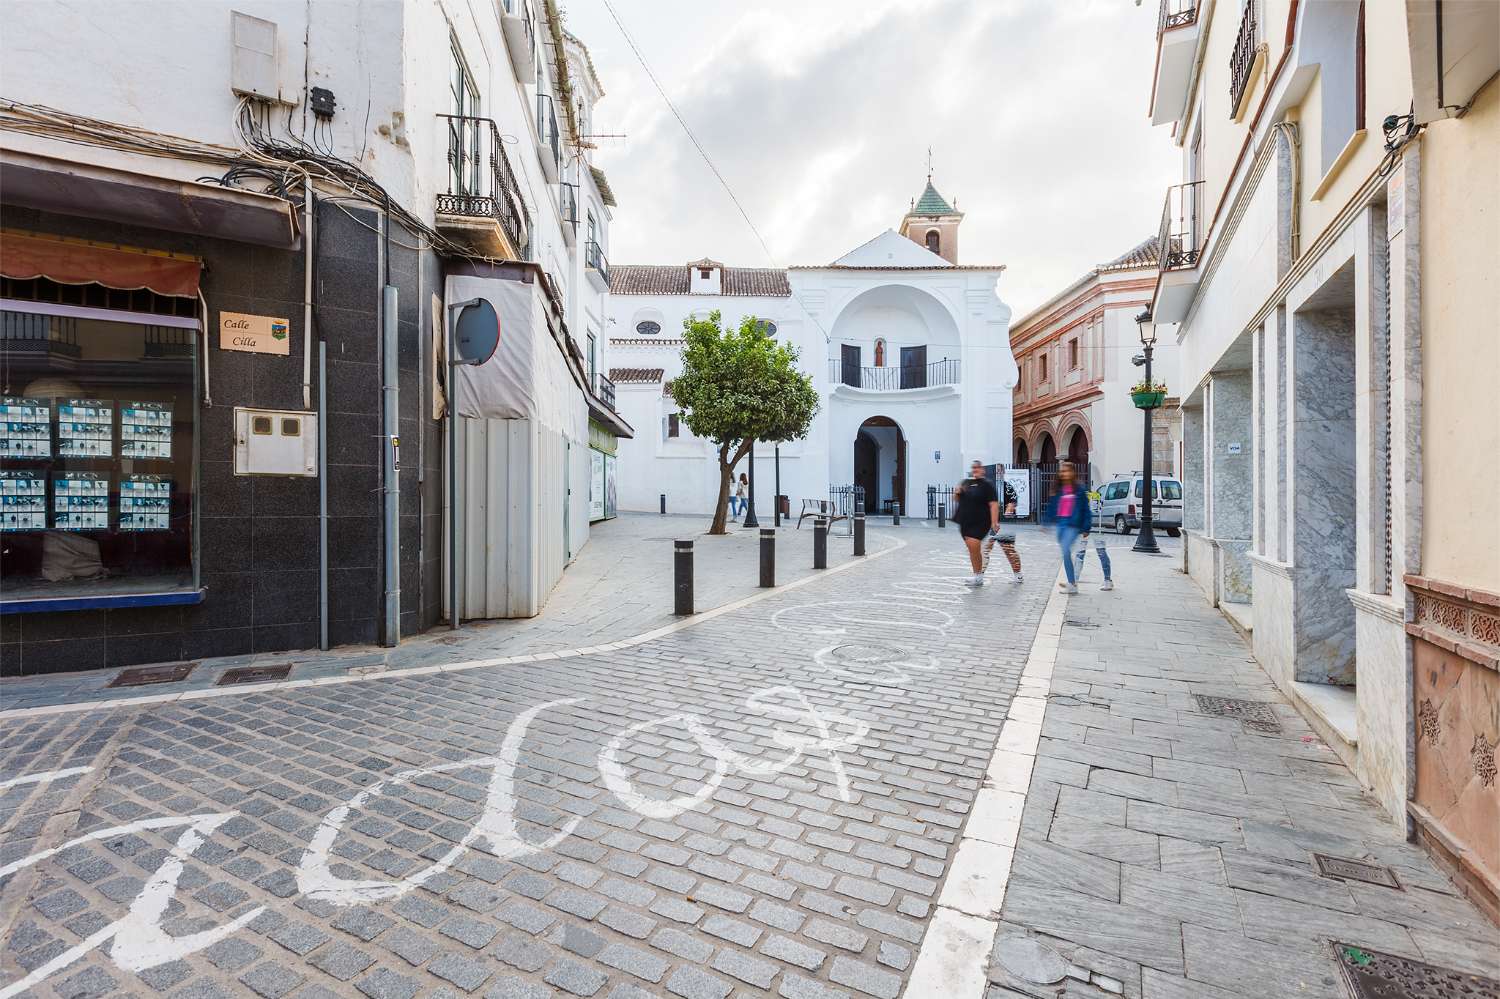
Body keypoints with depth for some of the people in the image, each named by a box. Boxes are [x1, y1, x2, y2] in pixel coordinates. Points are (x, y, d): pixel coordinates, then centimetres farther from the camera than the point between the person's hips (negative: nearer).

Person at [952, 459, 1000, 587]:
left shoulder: (987, 485, -6)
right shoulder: (965, 482, 13)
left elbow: (994, 504, -13)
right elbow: (957, 500, 23)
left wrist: (994, 522, -21)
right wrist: (957, 493, -1)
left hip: (980, 523, -6)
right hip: (965, 522, 6)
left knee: (973, 546, -18)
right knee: (973, 549, 12)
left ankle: (978, 576, -4)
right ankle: (978, 577, 22)